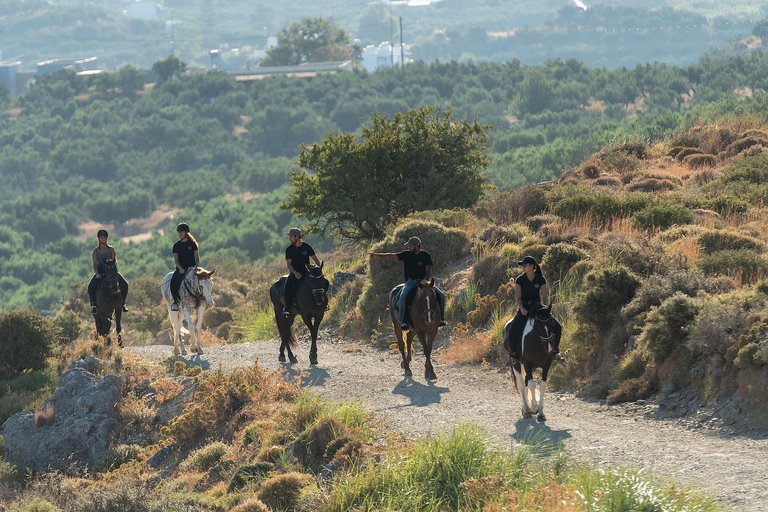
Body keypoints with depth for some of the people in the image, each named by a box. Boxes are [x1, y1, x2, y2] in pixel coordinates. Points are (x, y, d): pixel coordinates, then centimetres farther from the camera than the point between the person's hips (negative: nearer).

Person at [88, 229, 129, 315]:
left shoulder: (111, 249, 8)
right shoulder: (96, 251, 6)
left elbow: (115, 260, 2)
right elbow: (95, 264, 1)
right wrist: (97, 274, -16)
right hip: (100, 272, -1)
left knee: (124, 284, -21)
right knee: (91, 286, -29)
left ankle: (122, 303, -6)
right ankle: (93, 304, -17)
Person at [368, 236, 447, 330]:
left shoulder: (426, 256, 3)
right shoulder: (406, 254, 6)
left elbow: (429, 272, -2)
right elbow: (391, 256, 1)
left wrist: (424, 281, -20)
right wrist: (376, 255, -8)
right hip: (410, 282, 0)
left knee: (441, 295, -17)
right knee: (404, 296, -32)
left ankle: (440, 318, -2)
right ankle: (403, 321, -28)